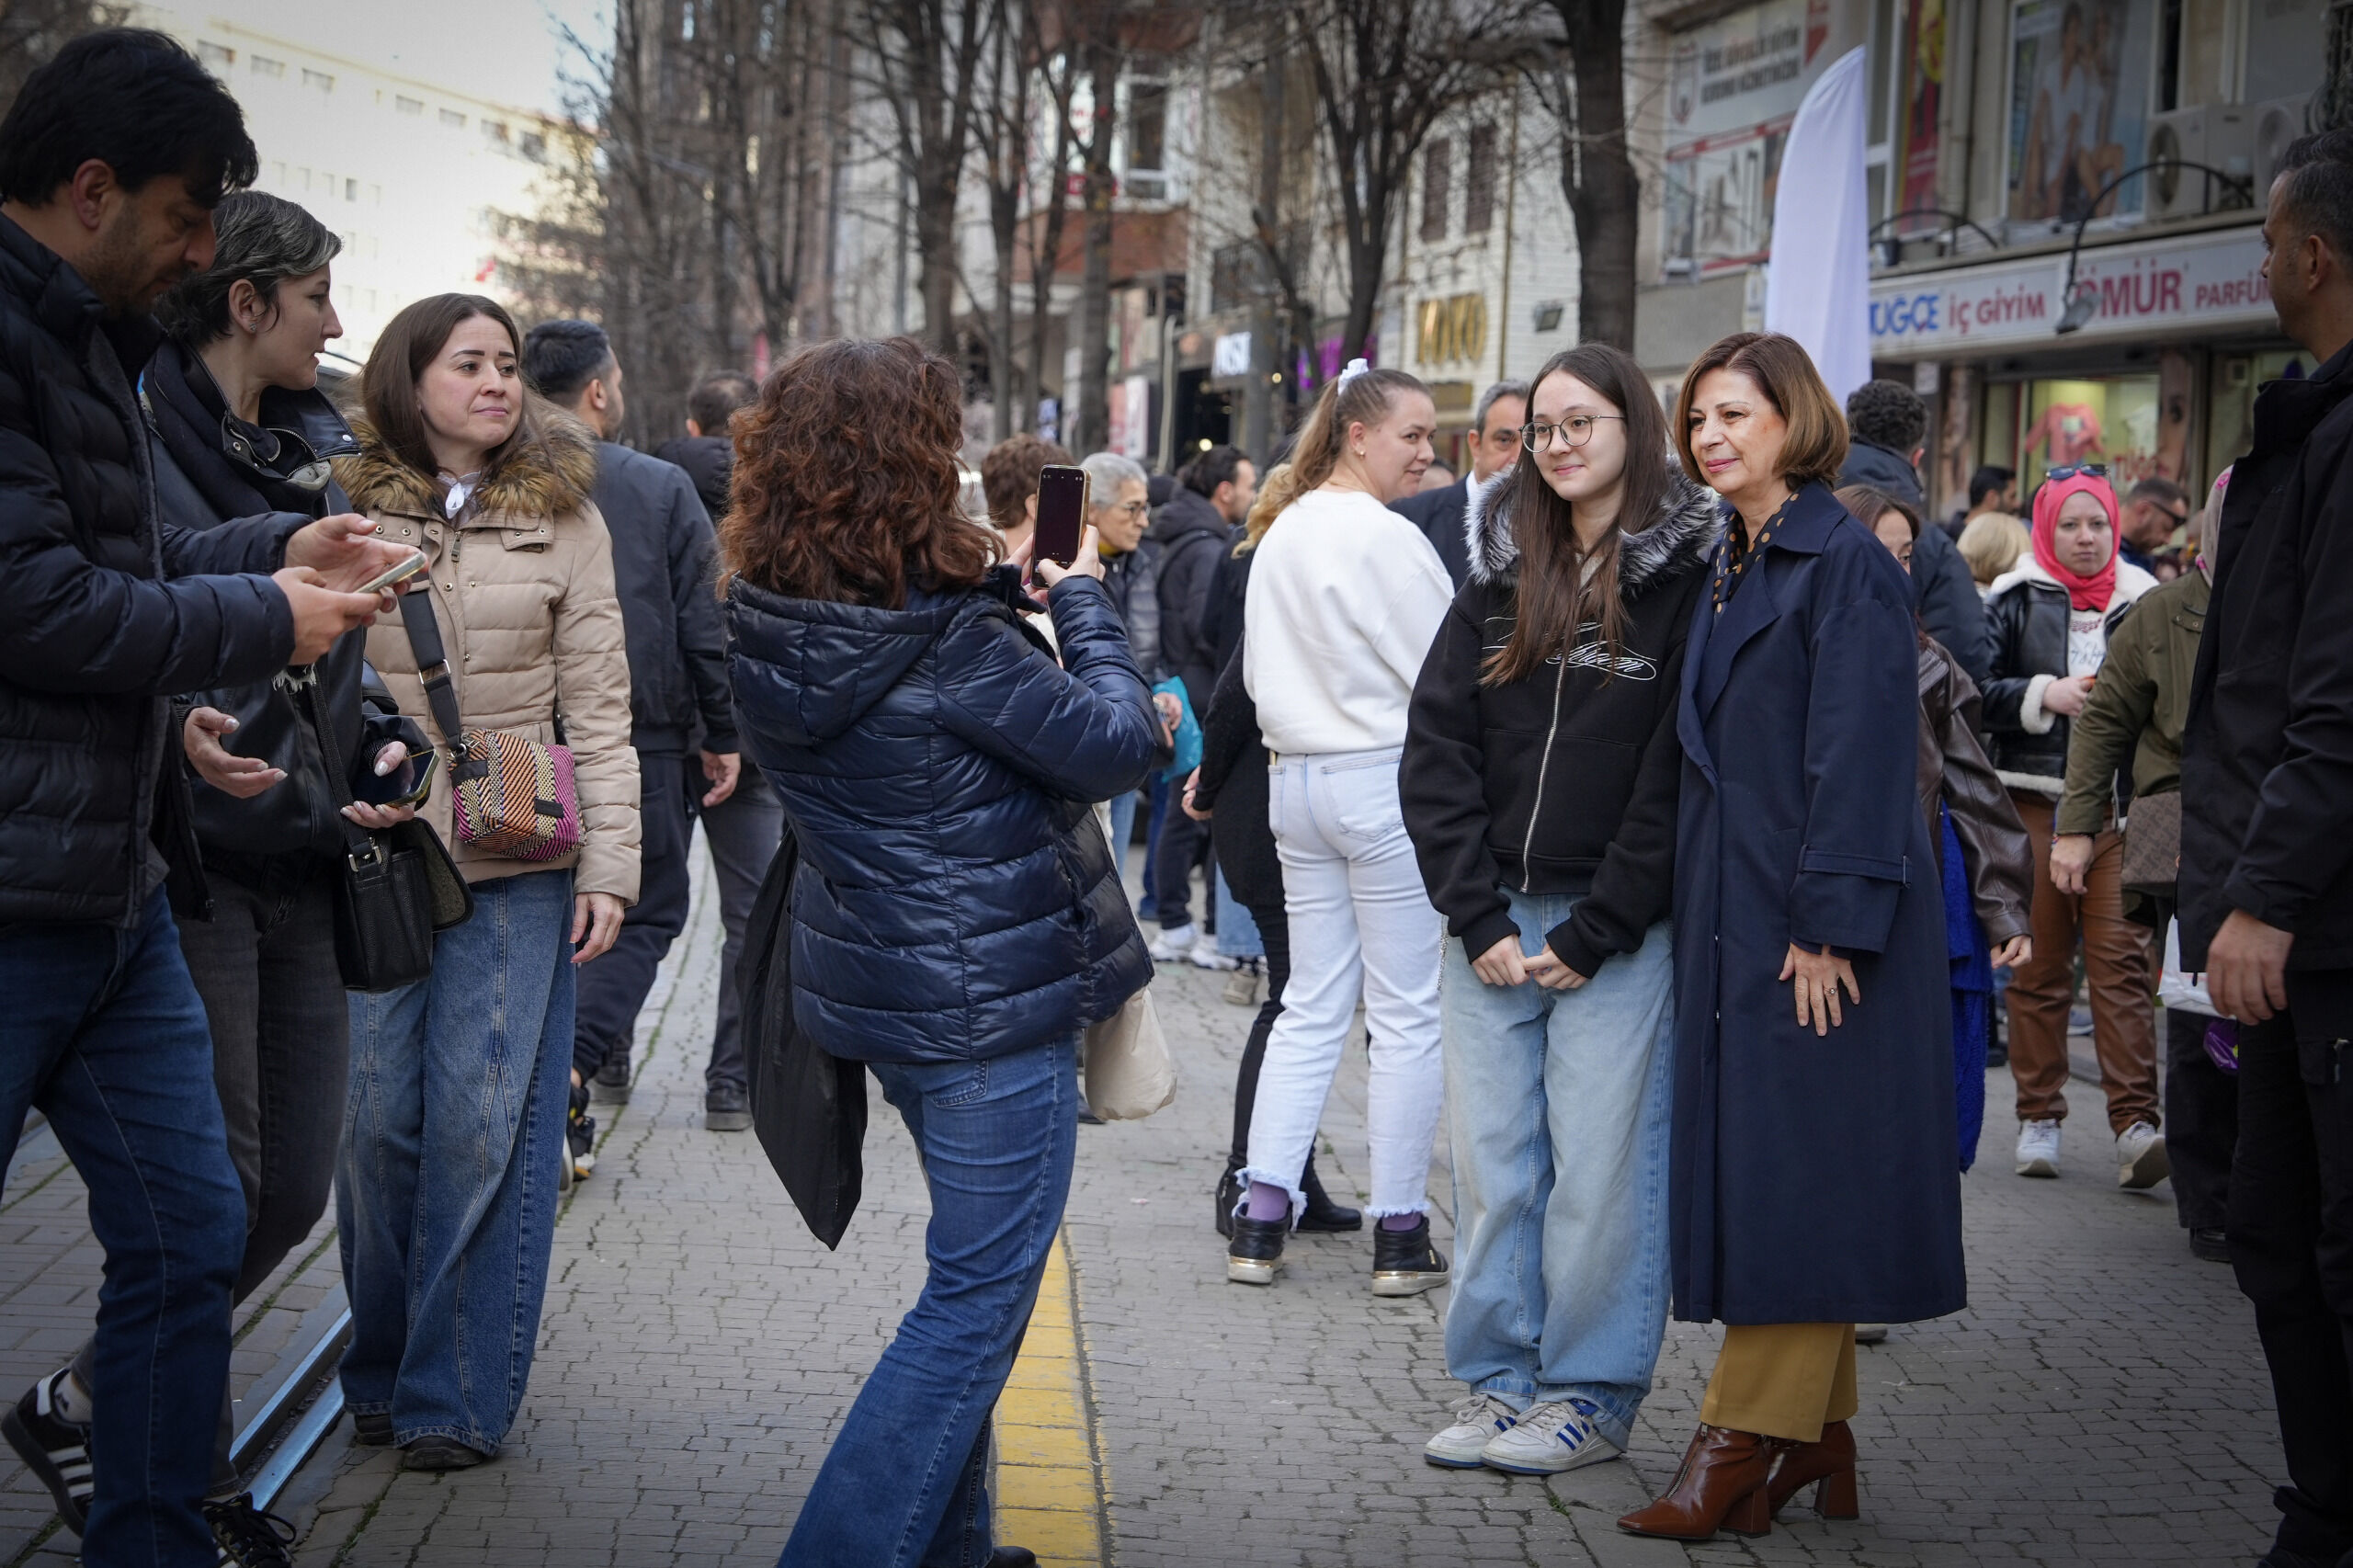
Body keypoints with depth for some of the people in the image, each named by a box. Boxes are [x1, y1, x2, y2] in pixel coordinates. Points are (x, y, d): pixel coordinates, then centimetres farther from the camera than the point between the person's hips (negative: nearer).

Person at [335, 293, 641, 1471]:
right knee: (377, 1117, 3)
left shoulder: (563, 520, 4)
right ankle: (382, 1371, 21)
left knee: (484, 1120, -2)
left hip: (517, 865, -1)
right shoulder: (348, 516, 5)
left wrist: (608, 866, -4)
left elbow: (597, 709, 3)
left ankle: (458, 1395, 8)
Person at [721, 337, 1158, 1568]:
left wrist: (1006, 584, 4)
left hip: (878, 989, 9)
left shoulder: (770, 624, -2)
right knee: (980, 1294, 1)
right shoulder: (943, 638, -24)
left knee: (978, 1278, 23)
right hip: (990, 1004, -9)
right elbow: (1113, 746, -14)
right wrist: (1080, 600, -2)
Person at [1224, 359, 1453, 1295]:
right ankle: (1399, 1233, 6)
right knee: (1407, 1013, 1)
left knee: (1312, 1004, 12)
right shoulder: (1385, 538, -15)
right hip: (1387, 781, -8)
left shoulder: (1279, 533, 10)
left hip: (1296, 778, 8)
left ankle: (1261, 1218, 8)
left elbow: (1257, 671, 16)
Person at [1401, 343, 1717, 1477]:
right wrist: (1477, 917, -5)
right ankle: (1500, 1380, 19)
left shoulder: (1685, 581, -4)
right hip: (1492, 924, 5)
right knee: (1491, 1161, 8)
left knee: (1599, 1169, 1)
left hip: (1617, 930, -4)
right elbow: (1435, 752, 6)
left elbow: (1679, 777, -9)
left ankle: (1592, 1396, 13)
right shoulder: (1501, 579, 11)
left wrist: (1594, 935, -12)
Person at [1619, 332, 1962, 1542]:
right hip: (1735, 917, 9)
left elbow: (1858, 753, -16)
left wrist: (1829, 922, -20)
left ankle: (1749, 1436, -2)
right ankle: (1817, 1438, 15)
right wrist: (1704, 916, 13)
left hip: (1819, 923, -9)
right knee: (1749, 1159, 9)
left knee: (1793, 1162, -5)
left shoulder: (1844, 562, -10)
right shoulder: (1729, 569, 16)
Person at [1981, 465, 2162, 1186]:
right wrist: (2046, 696, -12)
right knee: (2038, 965, 5)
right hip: (2034, 802, 0)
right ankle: (2039, 1118, 14)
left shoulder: (2142, 601, 10)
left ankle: (2135, 1124, -13)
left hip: (2118, 806, 0)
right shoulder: (2015, 600, 5)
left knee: (2121, 961, -9)